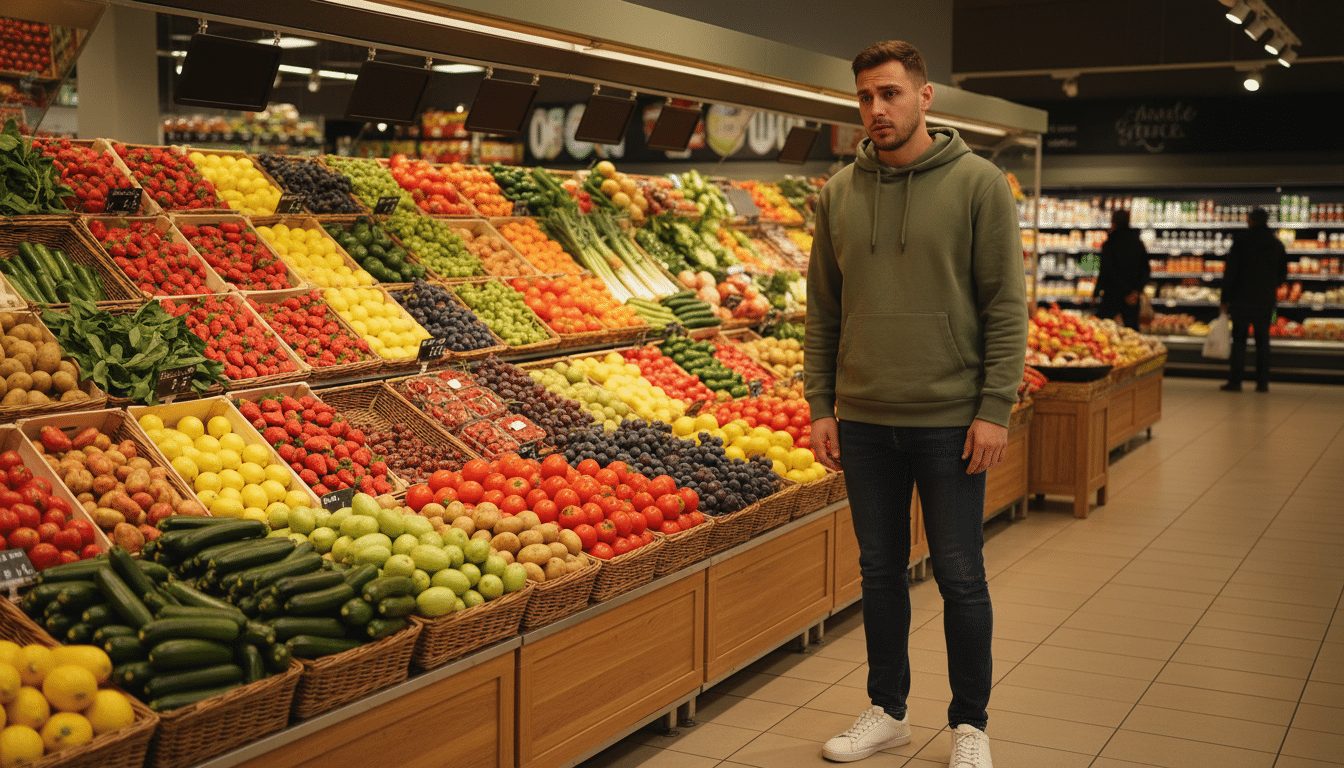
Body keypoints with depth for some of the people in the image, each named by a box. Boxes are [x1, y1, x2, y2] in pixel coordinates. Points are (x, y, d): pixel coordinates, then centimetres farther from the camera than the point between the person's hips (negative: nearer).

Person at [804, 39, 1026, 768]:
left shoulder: (978, 183, -5)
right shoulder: (838, 194, 5)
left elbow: (1006, 305, -8)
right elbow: (822, 310, 9)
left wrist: (994, 409, -13)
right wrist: (820, 406, 4)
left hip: (949, 420, -3)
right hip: (864, 420, 4)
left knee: (960, 578, 6)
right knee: (880, 570, 14)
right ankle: (887, 710, 30)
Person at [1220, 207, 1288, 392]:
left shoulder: (1241, 240, -7)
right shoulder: (1277, 244, 6)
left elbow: (1230, 272, -8)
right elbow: (1283, 274, 12)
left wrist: (1225, 299, -4)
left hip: (1242, 299, -3)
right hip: (1266, 301, 3)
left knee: (1239, 339, 1)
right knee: (1263, 340, 9)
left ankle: (1235, 381, 0)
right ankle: (1262, 382, 9)